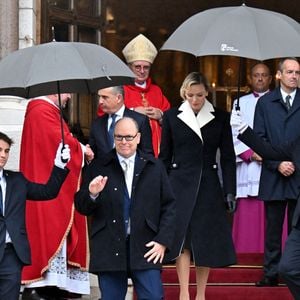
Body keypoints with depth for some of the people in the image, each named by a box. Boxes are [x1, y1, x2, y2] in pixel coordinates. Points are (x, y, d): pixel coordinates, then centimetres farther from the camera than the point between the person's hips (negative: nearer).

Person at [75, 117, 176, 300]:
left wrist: (163, 241, -1)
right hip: (109, 248, 0)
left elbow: (169, 206, 9)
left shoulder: (155, 167, 9)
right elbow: (82, 208, 6)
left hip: (146, 249, 0)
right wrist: (92, 194, -16)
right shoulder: (98, 168, 6)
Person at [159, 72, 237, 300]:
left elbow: (228, 157, 4)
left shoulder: (220, 118, 3)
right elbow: (164, 156, 7)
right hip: (180, 184, -1)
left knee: (206, 241, 3)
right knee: (182, 239, -4)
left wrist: (230, 192, -3)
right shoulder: (172, 116, 3)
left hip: (208, 185, 1)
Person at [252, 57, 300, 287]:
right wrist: (277, 164, -7)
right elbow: (259, 138, 3)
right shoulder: (265, 102, 8)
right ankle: (271, 274, 10)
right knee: (273, 228, 5)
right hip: (273, 176, 1)